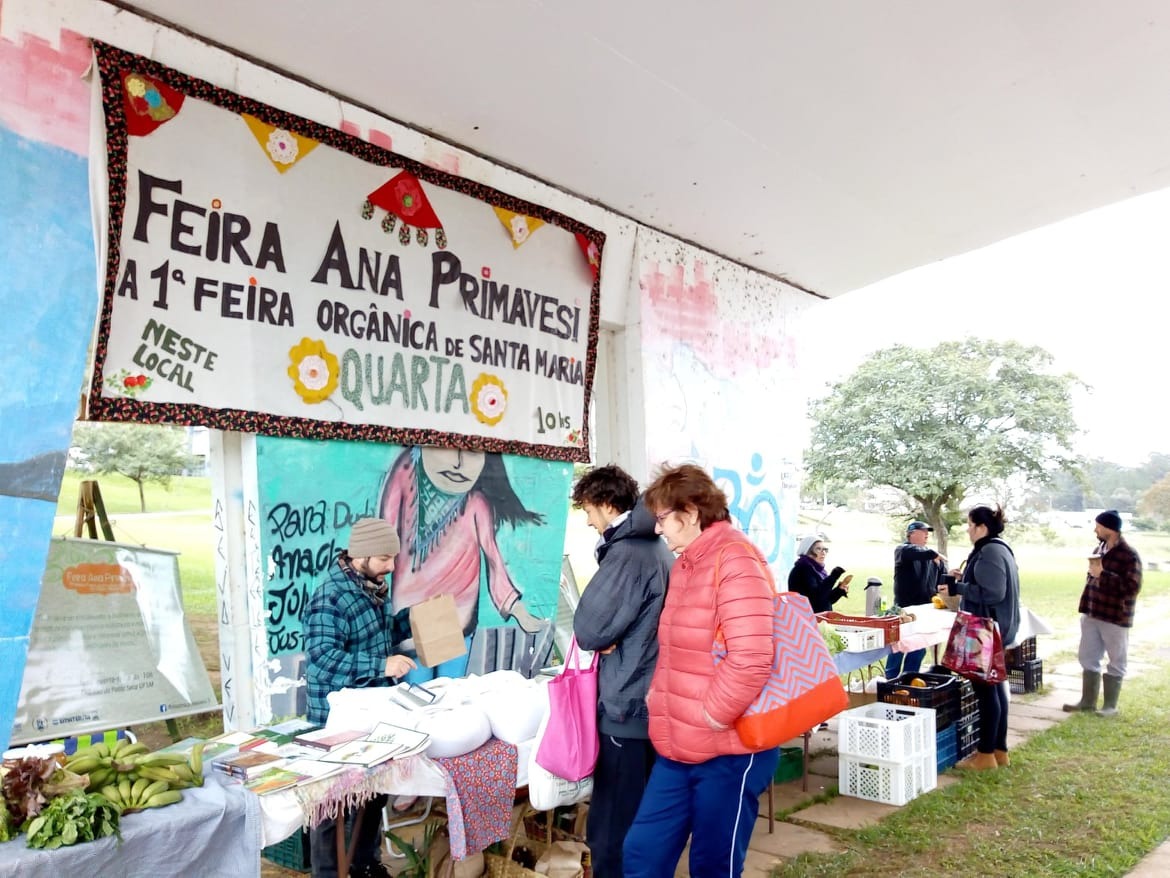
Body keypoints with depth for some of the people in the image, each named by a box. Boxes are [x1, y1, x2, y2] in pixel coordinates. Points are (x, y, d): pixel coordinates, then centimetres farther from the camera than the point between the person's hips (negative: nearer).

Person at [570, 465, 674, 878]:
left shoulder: (626, 554, -20)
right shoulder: (660, 549, 10)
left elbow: (589, 630, -19)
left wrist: (603, 639, 1)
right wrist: (613, 637, 2)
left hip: (627, 706, -10)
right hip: (656, 701, 10)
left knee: (613, 828, 1)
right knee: (646, 817, 22)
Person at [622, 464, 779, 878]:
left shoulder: (735, 561, -19)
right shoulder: (685, 564, 12)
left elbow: (750, 659, -28)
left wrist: (710, 718, -18)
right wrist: (658, 698, 11)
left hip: (728, 750, -9)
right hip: (680, 747, 9)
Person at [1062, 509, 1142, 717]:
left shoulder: (1129, 555, -15)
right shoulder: (1100, 549, 9)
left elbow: (1132, 586, -24)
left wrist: (1102, 574, -27)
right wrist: (1086, 606, 19)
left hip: (1115, 618, -8)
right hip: (1092, 614, 8)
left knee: (1115, 663, 7)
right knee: (1087, 658, 12)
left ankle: (1110, 705, 17)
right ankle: (1087, 701, 23)